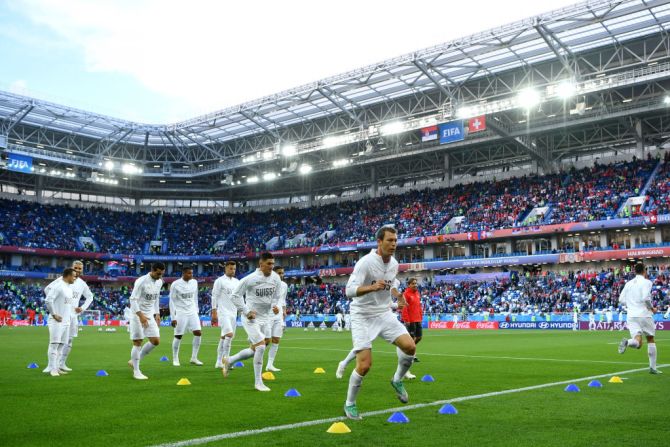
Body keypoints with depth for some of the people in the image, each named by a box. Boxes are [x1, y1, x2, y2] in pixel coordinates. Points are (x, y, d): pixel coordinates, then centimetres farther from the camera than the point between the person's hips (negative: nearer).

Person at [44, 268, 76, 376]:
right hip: (57, 321, -9)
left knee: (61, 344, 9)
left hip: (66, 321, 9)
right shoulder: (58, 286, -12)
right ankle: (52, 369, -5)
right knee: (54, 344, -7)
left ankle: (56, 367, 14)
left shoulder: (70, 287, 15)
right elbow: (48, 300, -19)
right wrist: (54, 314, -18)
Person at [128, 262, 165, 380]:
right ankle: (136, 371, 7)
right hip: (138, 315, -7)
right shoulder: (141, 281, -17)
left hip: (150, 316, 7)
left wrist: (157, 314, 13)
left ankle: (134, 361, 18)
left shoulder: (159, 282, 6)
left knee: (156, 341, 1)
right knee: (138, 343, -3)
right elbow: (133, 299, -19)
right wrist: (141, 315, -27)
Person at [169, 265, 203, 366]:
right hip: (180, 313, -4)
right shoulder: (175, 284, -10)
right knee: (178, 336, 0)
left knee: (198, 333, -7)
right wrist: (173, 317, -10)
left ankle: (194, 358, 4)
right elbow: (172, 301, -7)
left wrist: (196, 311, 13)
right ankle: (175, 359, 16)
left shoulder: (194, 282, 5)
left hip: (192, 312, 4)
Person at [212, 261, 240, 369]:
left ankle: (219, 362, 14)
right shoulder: (219, 281, -5)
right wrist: (214, 312, -12)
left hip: (233, 313, 7)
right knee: (229, 334, -19)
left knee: (224, 336, 9)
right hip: (223, 312, -6)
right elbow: (214, 296, -7)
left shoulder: (237, 282, 14)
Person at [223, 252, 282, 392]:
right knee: (261, 347, -16)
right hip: (251, 318, -6)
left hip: (265, 318, 7)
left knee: (254, 350, 14)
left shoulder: (275, 278, -2)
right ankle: (258, 382, -3)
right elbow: (235, 295, -10)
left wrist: (274, 306, -9)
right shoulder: (250, 279, -17)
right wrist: (247, 311, -16)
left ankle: (229, 361, 39)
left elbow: (276, 295, 12)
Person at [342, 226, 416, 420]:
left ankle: (397, 380, 18)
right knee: (364, 364, -13)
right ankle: (349, 404, 10)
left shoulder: (394, 263, 3)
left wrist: (398, 295, 4)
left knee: (410, 346, -11)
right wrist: (372, 287, -42)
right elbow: (350, 290, -27)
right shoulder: (366, 262, -20)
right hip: (363, 317, -6)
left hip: (384, 314, 6)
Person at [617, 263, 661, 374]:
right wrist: (652, 308, -3)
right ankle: (652, 367, 17)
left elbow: (621, 299, 12)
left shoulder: (628, 283, 13)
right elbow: (646, 297, -19)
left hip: (631, 316, 4)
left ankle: (627, 342, -39)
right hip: (644, 314, -3)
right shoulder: (646, 282, -4)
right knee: (650, 339, 16)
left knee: (638, 343, -3)